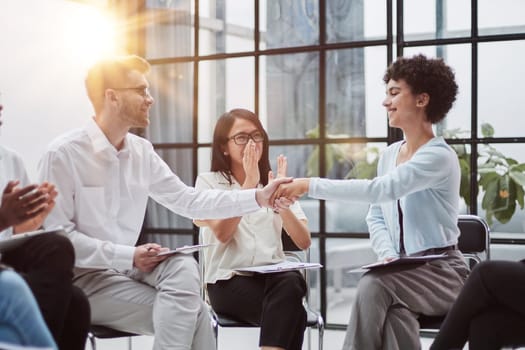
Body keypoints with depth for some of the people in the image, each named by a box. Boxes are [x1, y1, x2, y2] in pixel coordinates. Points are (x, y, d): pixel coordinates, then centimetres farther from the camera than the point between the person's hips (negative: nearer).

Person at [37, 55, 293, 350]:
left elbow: (189, 201, 7)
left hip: (125, 267, 6)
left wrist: (258, 197, -2)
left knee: (183, 267, -25)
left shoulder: (142, 152, 5)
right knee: (192, 314, -21)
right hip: (82, 277, -6)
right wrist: (128, 256, -23)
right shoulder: (63, 154, -14)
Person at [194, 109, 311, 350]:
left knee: (292, 283, -36)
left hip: (274, 277, 4)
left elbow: (304, 242, 4)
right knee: (292, 313, -35)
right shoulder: (208, 182, 8)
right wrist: (249, 183, -12)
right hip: (229, 282, -3)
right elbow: (222, 233, -12)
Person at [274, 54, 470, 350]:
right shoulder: (390, 154, 11)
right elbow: (376, 216, 12)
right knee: (395, 309, -30)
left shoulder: (439, 157, -15)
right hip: (403, 271, 5)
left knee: (373, 285, -32)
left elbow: (379, 190, -29)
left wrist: (311, 186, -32)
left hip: (441, 272, -5)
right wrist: (389, 255, -10)